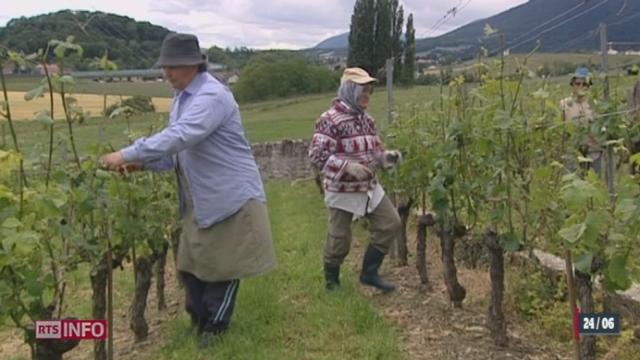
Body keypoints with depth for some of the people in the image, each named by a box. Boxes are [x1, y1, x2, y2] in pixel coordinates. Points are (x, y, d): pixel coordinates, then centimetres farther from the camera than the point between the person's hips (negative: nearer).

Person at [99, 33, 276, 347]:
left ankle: (215, 325, 21)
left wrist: (127, 154, -30)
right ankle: (199, 319, 31)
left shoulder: (212, 96, -21)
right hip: (199, 200, 9)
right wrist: (143, 164, -3)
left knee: (222, 265, 4)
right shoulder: (182, 98, 9)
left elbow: (179, 137, -32)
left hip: (230, 196, -9)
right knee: (190, 264, 14)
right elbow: (177, 152, 13)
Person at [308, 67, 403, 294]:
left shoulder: (366, 119, 9)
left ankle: (369, 272, 19)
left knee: (391, 224, 6)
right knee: (339, 239, 3)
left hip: (370, 187, 8)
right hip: (342, 191, -8)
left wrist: (387, 157, -4)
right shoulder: (330, 120, -17)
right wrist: (348, 167, -29)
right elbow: (316, 155, -21)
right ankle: (331, 281, 28)